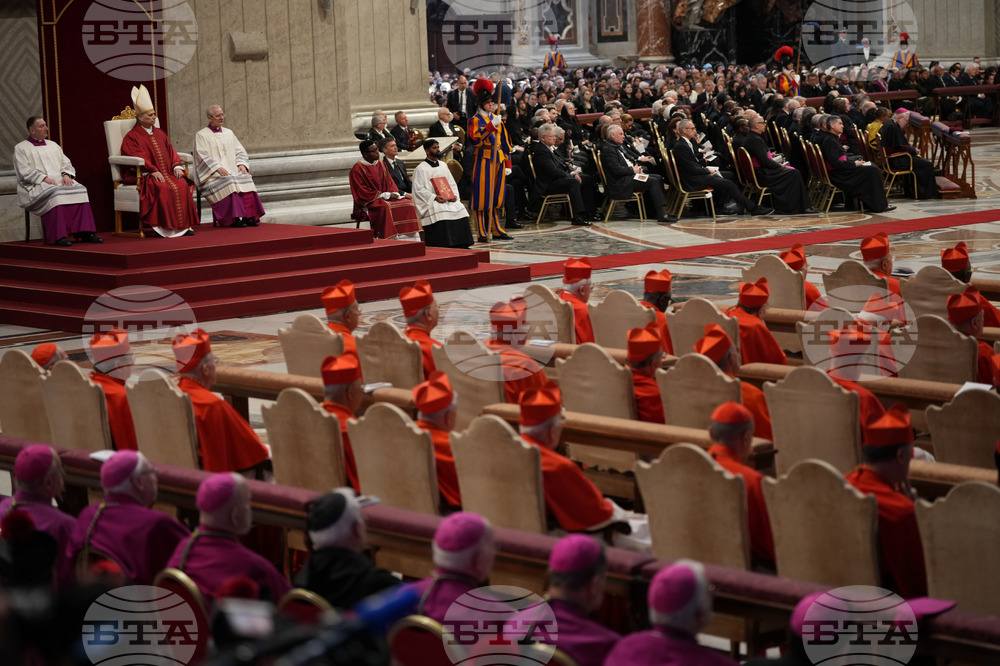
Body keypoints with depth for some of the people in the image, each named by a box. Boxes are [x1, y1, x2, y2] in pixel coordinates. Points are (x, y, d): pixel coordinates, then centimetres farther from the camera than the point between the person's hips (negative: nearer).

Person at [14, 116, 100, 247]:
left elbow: (66, 163, 19)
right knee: (55, 193, -38)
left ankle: (84, 232, -30)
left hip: (60, 181, 5)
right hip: (37, 186, -5)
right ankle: (58, 236, -40)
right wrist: (44, 178, -17)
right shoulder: (21, 148, 8)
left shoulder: (53, 145, 26)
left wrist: (66, 174, -5)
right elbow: (24, 172, -5)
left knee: (80, 190, -25)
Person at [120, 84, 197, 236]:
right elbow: (138, 158, -11)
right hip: (144, 175, -6)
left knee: (182, 184, -24)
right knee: (162, 188, -36)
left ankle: (183, 225, -25)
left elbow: (171, 152, 18)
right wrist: (153, 171, -23)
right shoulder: (132, 137, 2)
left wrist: (177, 166, -2)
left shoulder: (159, 133, 23)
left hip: (166, 173, 6)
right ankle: (165, 226, -31)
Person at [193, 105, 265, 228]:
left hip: (233, 170, 4)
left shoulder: (228, 133, 22)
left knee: (246, 179, -26)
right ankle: (234, 218, -39)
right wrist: (217, 168, -20)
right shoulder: (201, 135, 6)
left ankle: (249, 216, -32)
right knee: (228, 182, -35)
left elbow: (240, 152, 19)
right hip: (213, 175, -4)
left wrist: (241, 164, -3)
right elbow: (202, 156, -6)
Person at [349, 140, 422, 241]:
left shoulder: (381, 164, 13)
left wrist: (394, 193, -8)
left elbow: (390, 183, 16)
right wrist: (385, 195, -16)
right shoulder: (357, 170, -10)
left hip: (387, 198, 7)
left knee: (408, 204, -14)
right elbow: (362, 194, -14)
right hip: (369, 202, -7)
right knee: (385, 208, -37)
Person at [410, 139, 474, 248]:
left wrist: (454, 195, -2)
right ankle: (443, 246, -31)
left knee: (460, 209, -19)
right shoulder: (420, 169, 0)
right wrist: (434, 197, -19)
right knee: (441, 212, -33)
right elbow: (418, 189, -8)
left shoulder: (443, 165, 19)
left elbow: (452, 183, 20)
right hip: (430, 201, -6)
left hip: (449, 199, 6)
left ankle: (461, 245, -17)